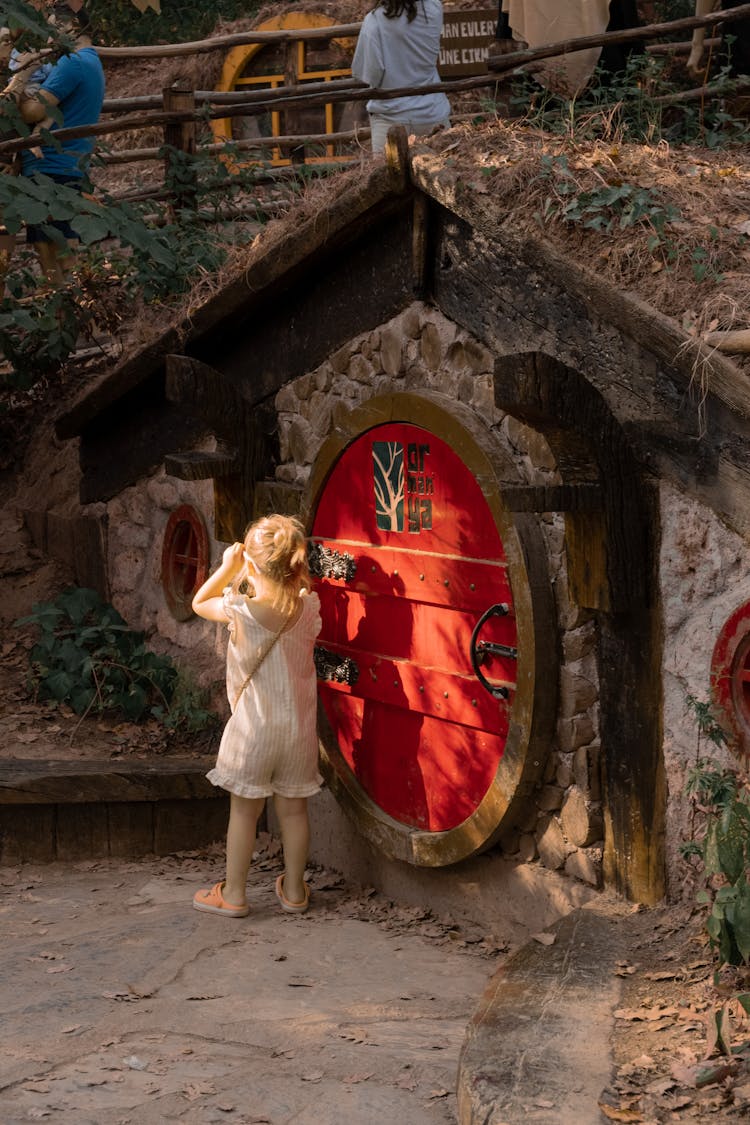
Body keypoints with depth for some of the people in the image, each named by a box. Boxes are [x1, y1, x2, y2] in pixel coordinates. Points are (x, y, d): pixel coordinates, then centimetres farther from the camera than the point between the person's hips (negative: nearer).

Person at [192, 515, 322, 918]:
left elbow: (199, 603, -1)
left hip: (253, 728, -3)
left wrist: (227, 568, 0)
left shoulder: (241, 610, -19)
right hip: (298, 726, 3)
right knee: (293, 809, 15)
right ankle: (294, 890, 27)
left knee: (244, 810, 9)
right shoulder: (309, 607, -10)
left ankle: (233, 894, 20)